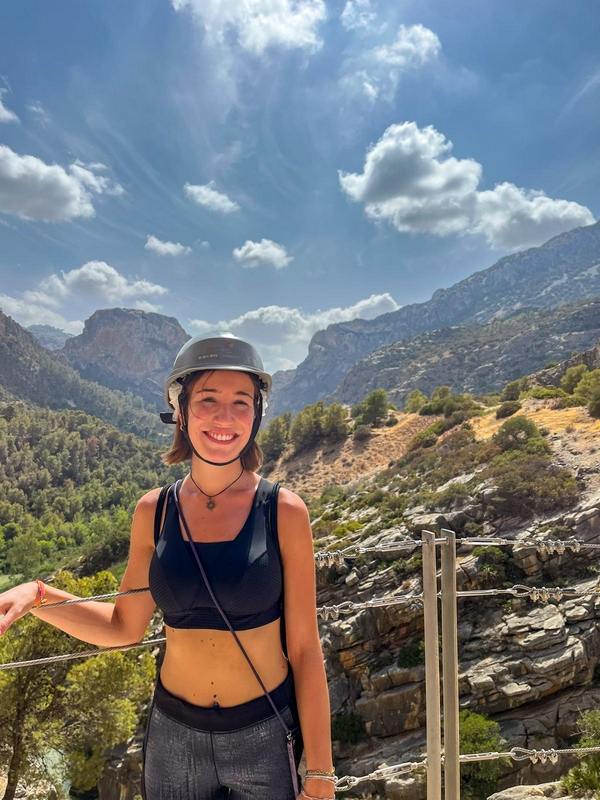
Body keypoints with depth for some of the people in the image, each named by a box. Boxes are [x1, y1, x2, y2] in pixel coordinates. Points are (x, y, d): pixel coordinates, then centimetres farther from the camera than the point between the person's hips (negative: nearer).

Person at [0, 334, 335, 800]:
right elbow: (125, 627, 3)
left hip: (266, 741, -2)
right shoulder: (153, 512, -7)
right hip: (174, 737, 3)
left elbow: (304, 649, -10)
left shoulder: (283, 512, -15)